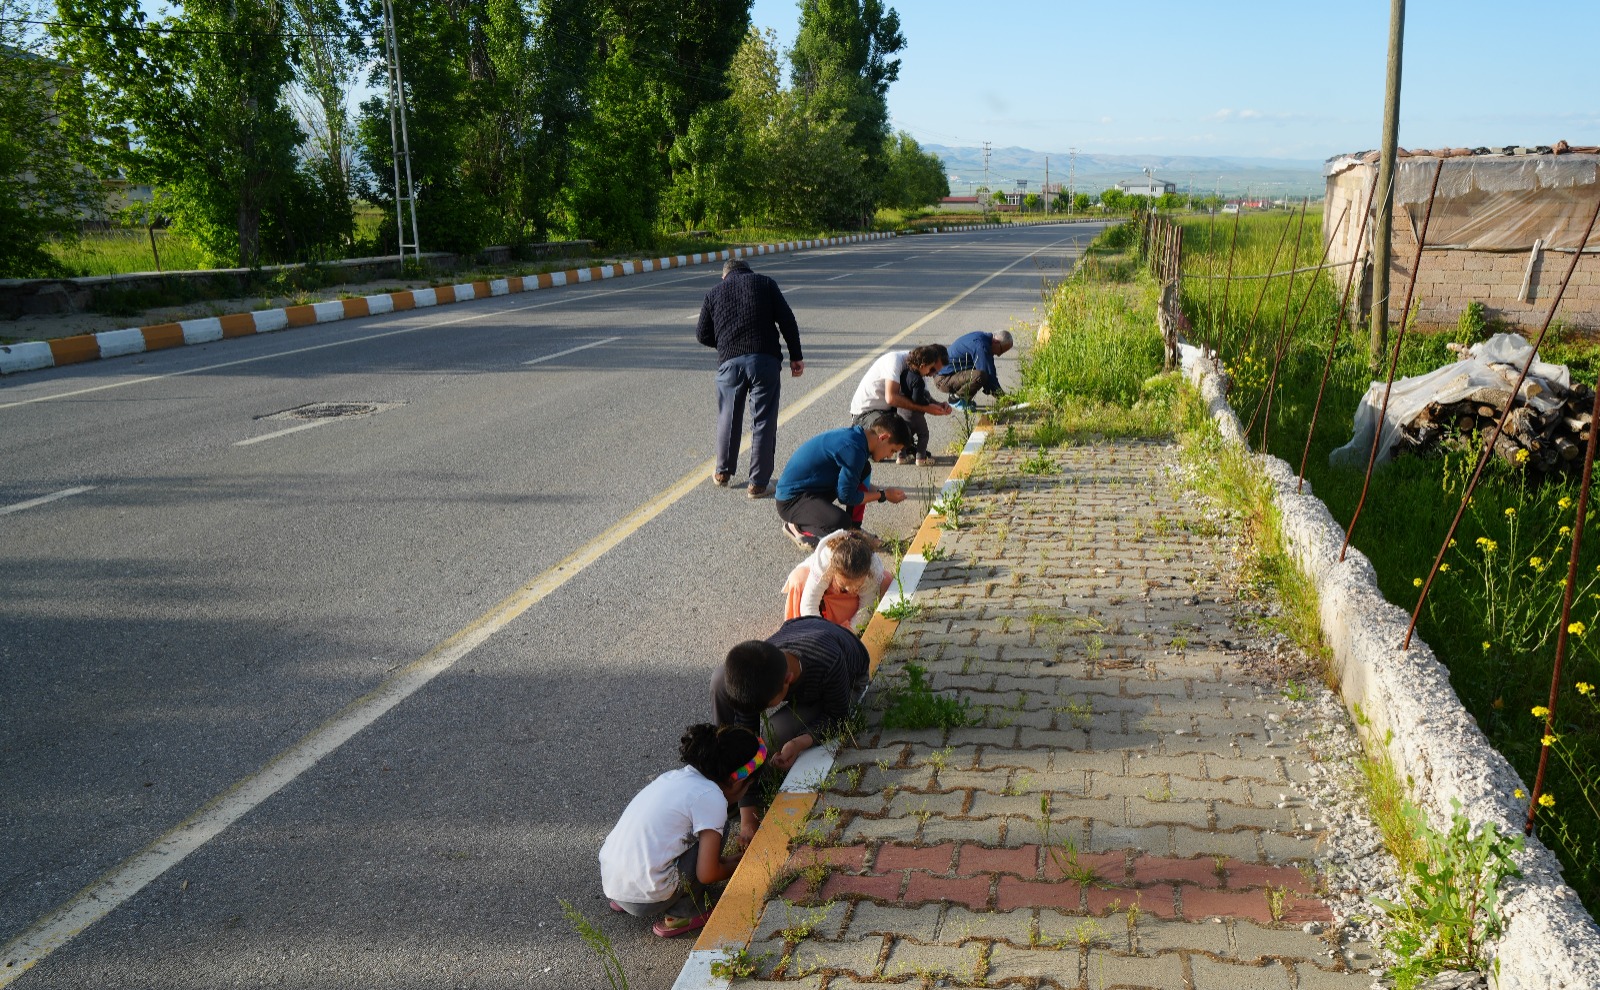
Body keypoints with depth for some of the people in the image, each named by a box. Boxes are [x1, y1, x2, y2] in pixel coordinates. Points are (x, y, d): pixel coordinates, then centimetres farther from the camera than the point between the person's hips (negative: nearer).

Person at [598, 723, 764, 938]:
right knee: (714, 830, -1)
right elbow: (707, 874, -10)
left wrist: (728, 859, 30)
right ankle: (681, 915, 7)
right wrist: (736, 866, 9)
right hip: (644, 900, -8)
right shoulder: (711, 797, -12)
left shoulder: (678, 776, 12)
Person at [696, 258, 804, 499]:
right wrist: (796, 356, 4)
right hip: (765, 359, -2)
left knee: (728, 418, 20)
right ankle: (758, 484, 7)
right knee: (763, 422, 4)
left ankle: (722, 472, 33)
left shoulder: (714, 294, 15)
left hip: (729, 362, 2)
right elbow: (787, 320, 2)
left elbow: (702, 335, 13)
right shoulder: (765, 283, 11)